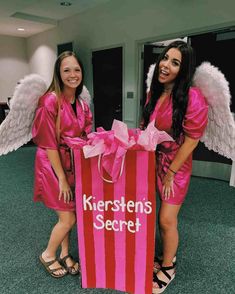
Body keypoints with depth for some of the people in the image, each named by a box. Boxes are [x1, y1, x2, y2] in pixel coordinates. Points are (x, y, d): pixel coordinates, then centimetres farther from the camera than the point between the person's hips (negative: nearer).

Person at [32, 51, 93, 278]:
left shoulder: (81, 104, 5)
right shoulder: (50, 101, -18)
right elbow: (49, 144, -19)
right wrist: (61, 178, -17)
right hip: (53, 164, -6)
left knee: (68, 215, 16)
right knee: (68, 218, 3)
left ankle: (64, 254, 38)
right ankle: (47, 255, 30)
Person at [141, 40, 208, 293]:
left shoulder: (192, 97, -18)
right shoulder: (154, 93, 3)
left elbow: (191, 140, -17)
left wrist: (170, 173, -13)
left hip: (175, 167, -6)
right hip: (152, 161, 6)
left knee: (167, 220, 3)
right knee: (159, 217, 15)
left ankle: (168, 268, 30)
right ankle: (167, 256, 41)